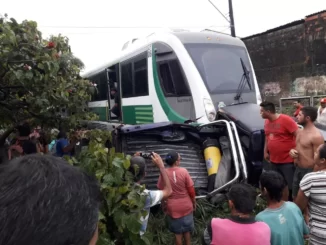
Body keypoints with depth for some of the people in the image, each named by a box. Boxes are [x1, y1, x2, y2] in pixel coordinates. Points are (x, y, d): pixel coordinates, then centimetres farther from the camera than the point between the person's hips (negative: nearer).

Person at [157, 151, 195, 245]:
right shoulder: (183, 171, -16)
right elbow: (191, 189, -9)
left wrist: (163, 204, 12)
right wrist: (194, 201, 8)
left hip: (173, 208, 0)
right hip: (186, 206, 0)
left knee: (177, 232, 16)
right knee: (187, 230, 20)